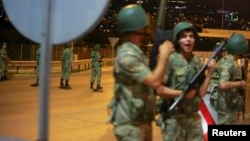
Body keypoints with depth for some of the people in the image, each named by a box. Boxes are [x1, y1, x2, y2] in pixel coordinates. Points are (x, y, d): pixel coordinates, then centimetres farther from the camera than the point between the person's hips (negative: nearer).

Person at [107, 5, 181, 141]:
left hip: (143, 122, 10)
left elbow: (154, 87, 17)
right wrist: (163, 55, -16)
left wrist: (180, 93, 10)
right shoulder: (127, 55, -19)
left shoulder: (137, 53, 13)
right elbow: (154, 82, -26)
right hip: (130, 125, -10)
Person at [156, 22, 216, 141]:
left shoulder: (198, 62, 6)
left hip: (194, 117, 6)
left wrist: (209, 72, -3)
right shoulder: (170, 60, -13)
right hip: (173, 118, -5)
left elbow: (201, 93, 6)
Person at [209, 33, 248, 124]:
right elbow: (223, 85, -35)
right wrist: (240, 83, -20)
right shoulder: (230, 63, -21)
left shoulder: (223, 60, 9)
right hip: (227, 105, -10)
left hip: (228, 104, 10)